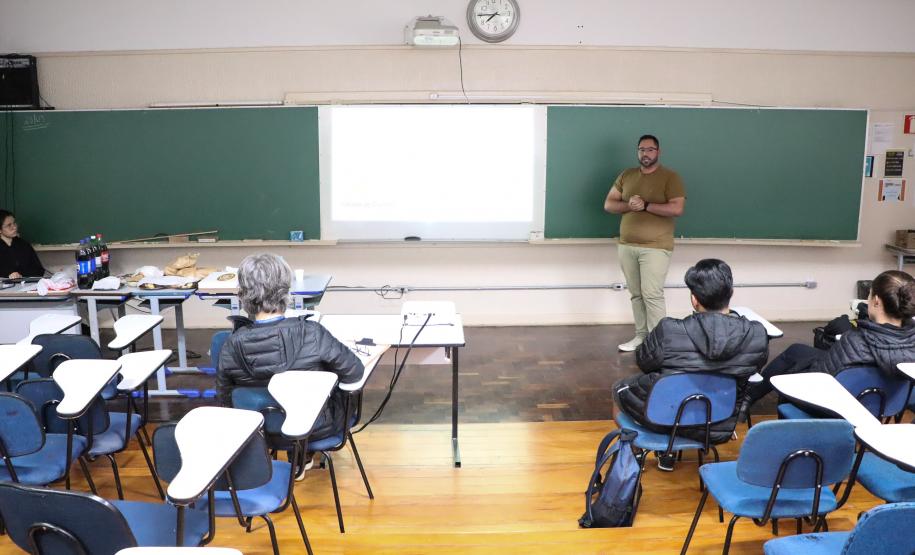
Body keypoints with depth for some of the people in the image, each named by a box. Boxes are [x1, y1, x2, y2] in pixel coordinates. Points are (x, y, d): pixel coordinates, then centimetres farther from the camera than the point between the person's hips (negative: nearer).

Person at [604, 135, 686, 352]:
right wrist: (628, 205, -12)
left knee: (652, 295, -10)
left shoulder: (670, 177, -5)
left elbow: (677, 209, -15)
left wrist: (645, 206, -19)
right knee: (636, 294, 10)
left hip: (655, 247, -5)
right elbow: (608, 204, 8)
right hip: (627, 246, 5)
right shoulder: (626, 175, 11)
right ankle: (641, 335, 20)